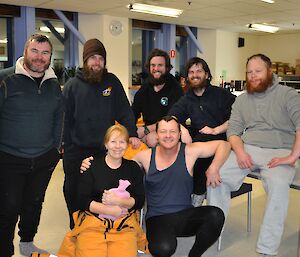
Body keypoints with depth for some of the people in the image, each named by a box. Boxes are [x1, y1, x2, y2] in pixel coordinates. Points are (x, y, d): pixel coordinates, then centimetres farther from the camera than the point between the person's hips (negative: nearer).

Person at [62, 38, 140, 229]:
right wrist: (64, 145, -2)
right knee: (73, 191, 8)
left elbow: (125, 111, 3)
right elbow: (65, 118, 2)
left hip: (106, 149, 0)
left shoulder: (112, 81, 5)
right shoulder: (72, 85, 3)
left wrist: (132, 134, -10)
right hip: (77, 150, 0)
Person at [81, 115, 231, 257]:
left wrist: (213, 168, -14)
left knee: (216, 215, -28)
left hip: (185, 215, 2)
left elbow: (223, 145, 1)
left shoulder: (189, 152, -2)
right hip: (158, 219, -1)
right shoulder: (145, 156, 1)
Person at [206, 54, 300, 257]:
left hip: (278, 152, -4)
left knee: (278, 185, -36)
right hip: (247, 150, 4)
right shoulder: (241, 100, 17)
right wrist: (240, 151, -10)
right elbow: (233, 130, 10)